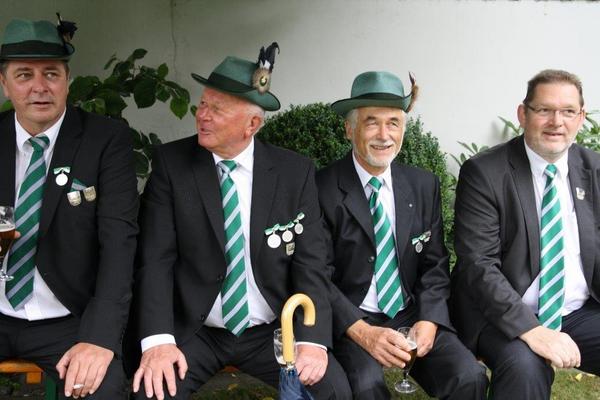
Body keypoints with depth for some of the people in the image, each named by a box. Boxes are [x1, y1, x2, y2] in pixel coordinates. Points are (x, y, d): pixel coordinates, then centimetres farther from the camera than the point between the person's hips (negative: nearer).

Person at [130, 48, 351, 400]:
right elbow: (156, 257, -8)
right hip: (193, 330, 0)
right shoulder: (171, 162, -4)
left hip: (271, 332, 1)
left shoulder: (295, 172, -2)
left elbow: (310, 262, -4)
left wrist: (312, 340, -19)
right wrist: (157, 339, -22)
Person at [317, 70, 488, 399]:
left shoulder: (424, 185, 5)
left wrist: (428, 321, -10)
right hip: (351, 321, -3)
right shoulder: (324, 188, -7)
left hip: (413, 315, 4)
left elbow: (435, 265, 7)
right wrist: (362, 331, -20)